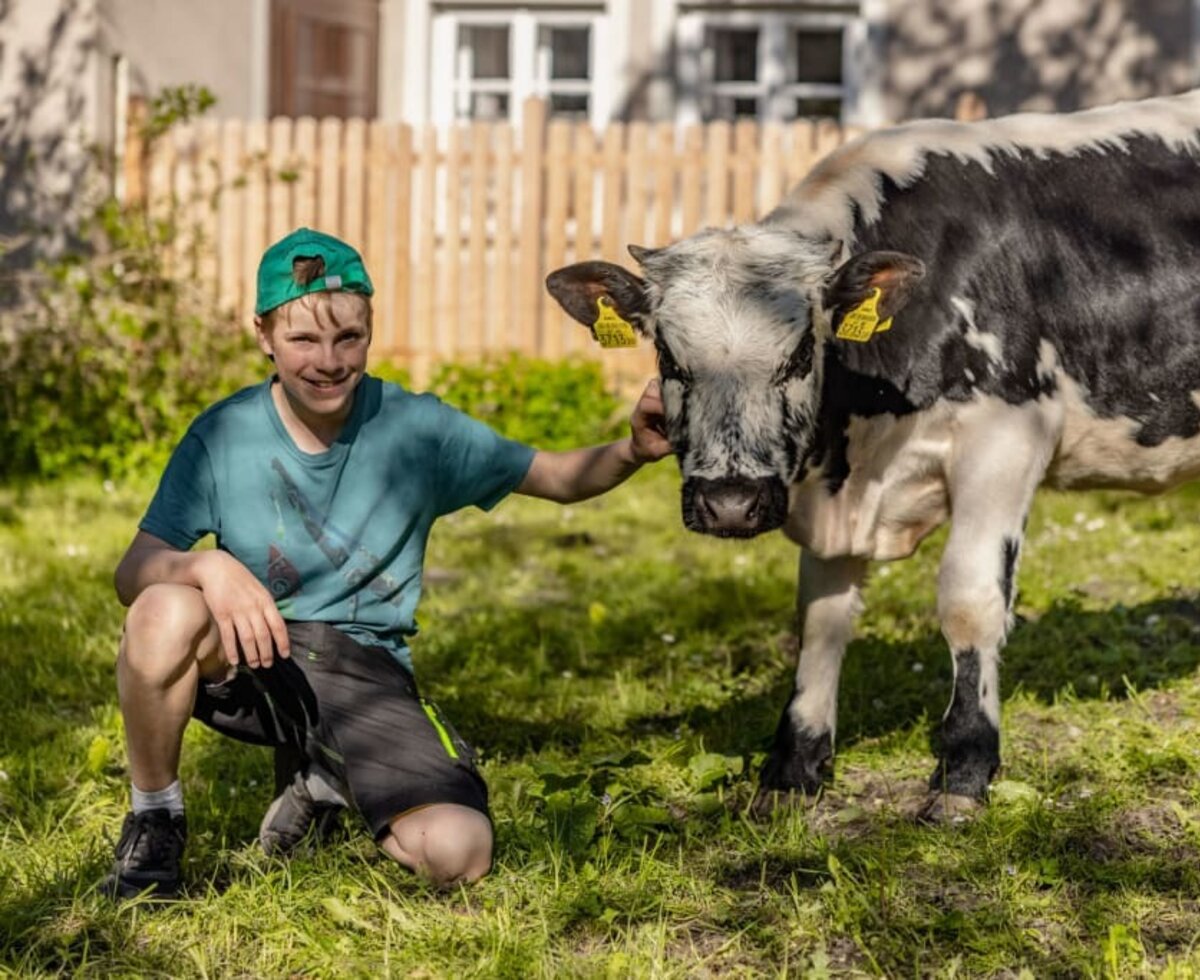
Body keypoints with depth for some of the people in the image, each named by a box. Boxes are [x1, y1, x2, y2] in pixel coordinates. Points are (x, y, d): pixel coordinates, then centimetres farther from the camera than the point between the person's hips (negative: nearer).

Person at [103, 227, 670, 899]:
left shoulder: (417, 429, -3)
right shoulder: (225, 435, -6)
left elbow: (562, 477, 3)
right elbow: (132, 573, -11)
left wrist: (632, 452, -20)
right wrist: (207, 567, -35)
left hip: (365, 674, 1)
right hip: (249, 663, -1)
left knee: (457, 851, -21)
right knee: (167, 611, -36)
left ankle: (319, 776, 14)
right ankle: (154, 823, -8)